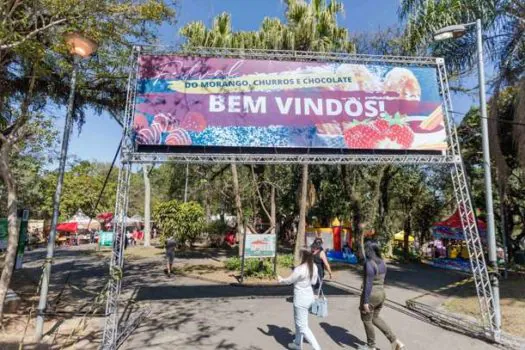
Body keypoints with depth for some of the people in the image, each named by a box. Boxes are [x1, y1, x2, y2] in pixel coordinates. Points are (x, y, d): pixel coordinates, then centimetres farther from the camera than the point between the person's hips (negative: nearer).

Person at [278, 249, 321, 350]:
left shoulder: (299, 269, -26)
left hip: (301, 299, -9)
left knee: (303, 326, 1)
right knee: (299, 321, 26)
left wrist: (280, 280, 9)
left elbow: (289, 281, -11)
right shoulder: (314, 267, -3)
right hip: (309, 296, 9)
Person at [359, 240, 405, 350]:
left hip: (370, 296, -8)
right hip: (381, 294, 8)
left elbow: (368, 284, -24)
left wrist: (365, 302, -20)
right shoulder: (382, 262, 3)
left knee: (366, 320, 13)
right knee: (375, 318, 24)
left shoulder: (369, 264, -23)